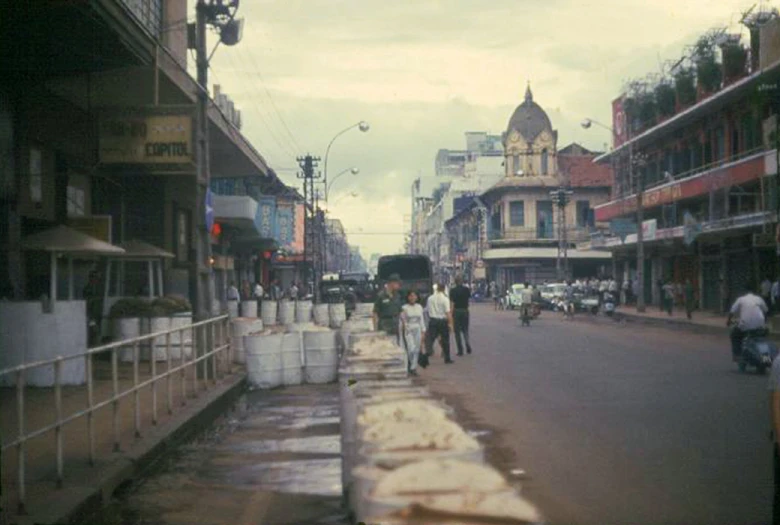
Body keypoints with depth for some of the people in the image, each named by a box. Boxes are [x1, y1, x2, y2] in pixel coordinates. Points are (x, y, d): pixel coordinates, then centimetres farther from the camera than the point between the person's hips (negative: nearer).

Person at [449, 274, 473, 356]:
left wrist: (450, 315, -12)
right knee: (465, 329, 16)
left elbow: (452, 303, -13)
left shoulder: (453, 291, -10)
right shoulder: (466, 289, -1)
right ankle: (467, 343, -11)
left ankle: (460, 350, 2)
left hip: (456, 312, -3)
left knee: (457, 331, 4)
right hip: (465, 311, 3)